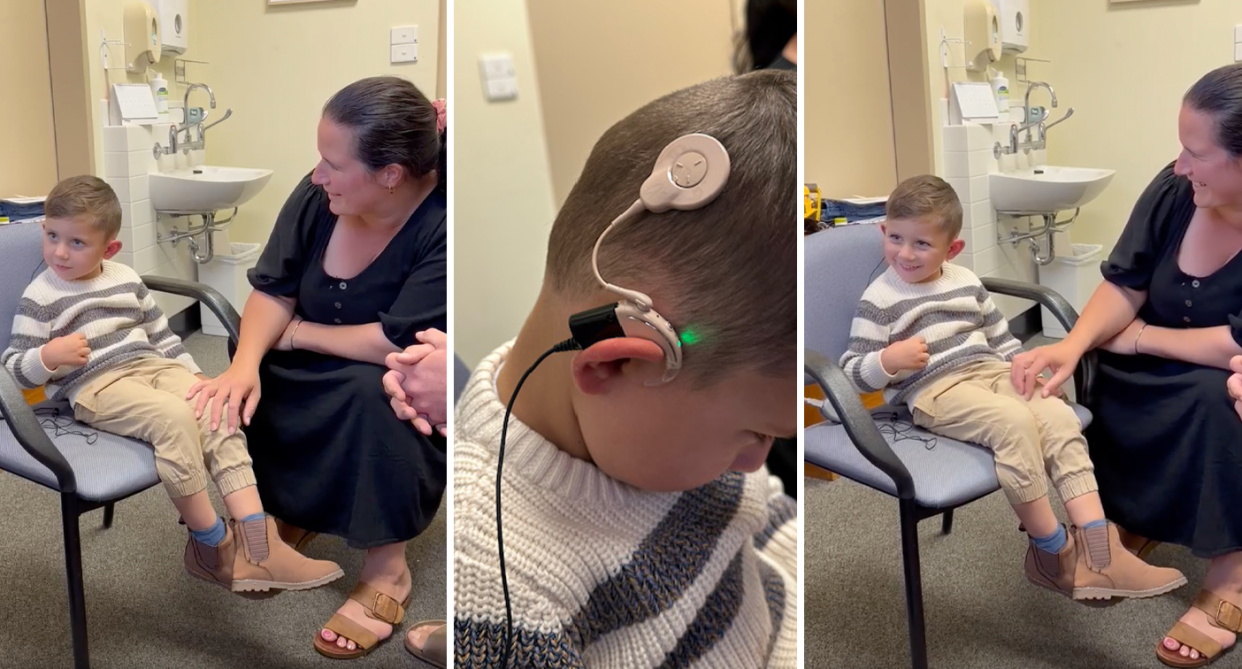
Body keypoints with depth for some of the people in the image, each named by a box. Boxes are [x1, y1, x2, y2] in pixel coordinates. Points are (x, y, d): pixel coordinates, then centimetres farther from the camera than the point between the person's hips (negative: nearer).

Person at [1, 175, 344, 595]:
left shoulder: (126, 279, 14)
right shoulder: (40, 298, -1)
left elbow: (160, 334, 24)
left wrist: (191, 373, 14)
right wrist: (48, 356, -24)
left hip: (151, 367, 6)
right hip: (95, 387, -6)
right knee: (174, 416, -33)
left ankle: (255, 539, -28)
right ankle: (213, 543, -20)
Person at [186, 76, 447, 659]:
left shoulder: (444, 227, -30)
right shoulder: (320, 195, -14)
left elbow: (396, 342, -32)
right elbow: (272, 288, -10)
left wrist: (298, 332, -17)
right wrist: (245, 364, -29)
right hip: (323, 375, 6)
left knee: (370, 393, -34)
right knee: (255, 391, -17)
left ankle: (387, 568, -18)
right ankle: (287, 515, 8)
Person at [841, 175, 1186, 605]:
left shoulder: (966, 282, 16)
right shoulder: (879, 300, -2)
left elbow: (1000, 337, 27)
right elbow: (852, 373, -5)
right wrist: (888, 360, -25)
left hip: (990, 372, 7)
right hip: (934, 391, -6)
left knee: (1059, 415, -19)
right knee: (1015, 421, -31)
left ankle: (1097, 548, -25)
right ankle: (1053, 550, -18)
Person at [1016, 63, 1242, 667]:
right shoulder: (1176, 188, -14)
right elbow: (1124, 283, -9)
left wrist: (1140, 336, -18)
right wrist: (1075, 343, -27)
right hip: (1162, 373, 6)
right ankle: (1128, 521, 8)